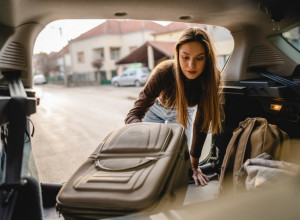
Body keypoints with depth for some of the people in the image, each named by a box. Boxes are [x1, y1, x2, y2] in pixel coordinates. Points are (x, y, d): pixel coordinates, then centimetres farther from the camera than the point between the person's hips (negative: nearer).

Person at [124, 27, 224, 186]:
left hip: (183, 112, 2)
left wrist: (194, 164, -26)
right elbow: (133, 115, -42)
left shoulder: (212, 77, -34)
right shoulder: (164, 72, -41)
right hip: (156, 109, -1)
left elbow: (201, 122, -25)